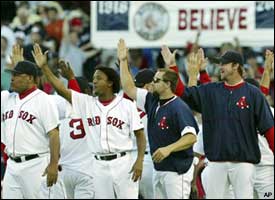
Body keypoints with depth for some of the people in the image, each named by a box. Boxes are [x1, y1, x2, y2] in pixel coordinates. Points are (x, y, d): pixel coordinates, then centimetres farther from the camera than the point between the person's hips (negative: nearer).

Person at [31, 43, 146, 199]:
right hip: (99, 164, 4)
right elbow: (62, 89, 1)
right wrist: (44, 67, -7)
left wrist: (139, 161, -13)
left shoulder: (127, 105, -3)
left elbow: (140, 134, -2)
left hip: (123, 162, -4)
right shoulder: (86, 103, 7)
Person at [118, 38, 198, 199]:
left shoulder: (179, 107, -15)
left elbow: (191, 137, -22)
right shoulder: (153, 101, 10)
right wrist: (123, 61, 17)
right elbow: (129, 89, 19)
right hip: (159, 169, 9)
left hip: (177, 169, -9)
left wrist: (168, 149, -33)